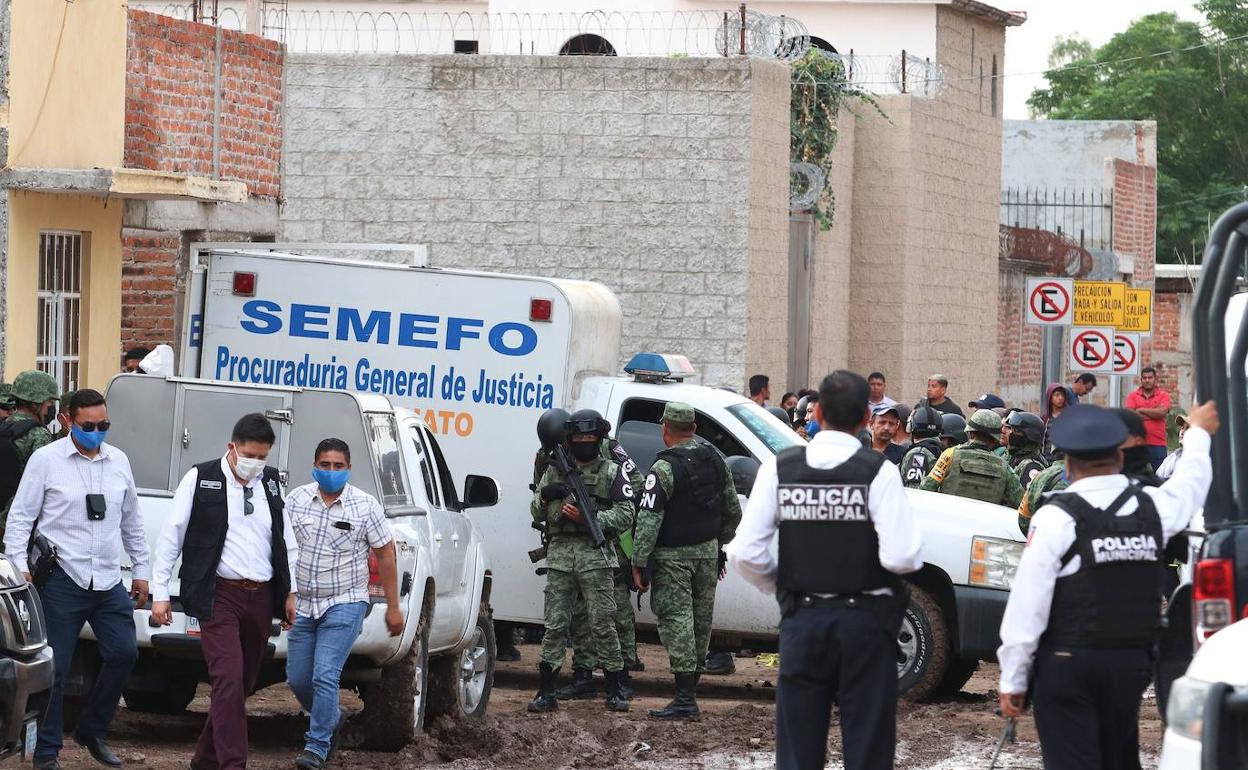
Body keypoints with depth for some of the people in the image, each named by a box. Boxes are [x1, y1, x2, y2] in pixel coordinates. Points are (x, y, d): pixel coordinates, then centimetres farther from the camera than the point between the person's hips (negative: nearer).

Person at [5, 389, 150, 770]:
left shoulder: (118, 461, 12)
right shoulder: (46, 460, -3)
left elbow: (131, 520, 20)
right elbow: (20, 517, -2)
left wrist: (141, 570, 19)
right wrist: (19, 566, -11)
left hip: (109, 580, 5)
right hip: (63, 579, -5)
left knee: (123, 653, -2)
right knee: (54, 667, -4)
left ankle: (92, 731, 18)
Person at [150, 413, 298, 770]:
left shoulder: (270, 482, 11)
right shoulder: (201, 479, -4)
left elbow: (287, 542, 18)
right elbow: (171, 537, -2)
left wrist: (290, 592, 16)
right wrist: (160, 593, -4)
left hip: (261, 597, 6)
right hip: (220, 595, -6)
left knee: (243, 684, 11)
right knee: (229, 681, -15)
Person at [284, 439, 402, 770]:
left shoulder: (365, 505, -5)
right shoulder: (296, 500, 2)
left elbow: (385, 556, 0)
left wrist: (393, 607, 0)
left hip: (344, 606, -4)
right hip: (302, 605, 4)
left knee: (325, 677, -15)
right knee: (297, 679, 10)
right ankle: (332, 718, 37)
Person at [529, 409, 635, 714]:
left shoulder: (612, 472, 6)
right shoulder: (554, 471, 16)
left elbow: (625, 517, -2)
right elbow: (537, 514, 18)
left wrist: (587, 517, -14)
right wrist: (544, 497, -5)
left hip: (595, 555, -3)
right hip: (559, 554, 3)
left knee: (603, 624, -3)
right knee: (555, 624, 1)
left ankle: (616, 689, 5)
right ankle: (546, 692, 3)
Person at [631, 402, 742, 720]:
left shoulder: (664, 469, -15)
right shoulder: (715, 460, 6)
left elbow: (649, 519, -18)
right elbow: (733, 511, 13)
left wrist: (639, 563, -15)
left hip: (673, 557, -7)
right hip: (708, 552, 7)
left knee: (677, 622, -7)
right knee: (701, 621, 13)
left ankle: (685, 699, -12)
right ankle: (691, 688, 22)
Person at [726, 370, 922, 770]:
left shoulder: (779, 468, -2)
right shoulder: (878, 472, -10)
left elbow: (745, 553, -5)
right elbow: (901, 557, -18)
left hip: (802, 621, 2)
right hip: (865, 621, -2)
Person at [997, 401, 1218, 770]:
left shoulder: (1057, 517, -11)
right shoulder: (1151, 507, 3)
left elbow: (1028, 603, -13)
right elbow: (1190, 481, 27)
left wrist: (1012, 679, -6)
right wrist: (1198, 432, 48)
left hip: (1067, 664, -5)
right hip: (1132, 662, 5)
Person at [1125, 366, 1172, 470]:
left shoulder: (1163, 396, 7)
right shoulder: (1132, 396, 8)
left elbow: (1162, 412, -11)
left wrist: (1141, 410, -4)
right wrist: (1154, 413, -7)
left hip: (1158, 444, 0)